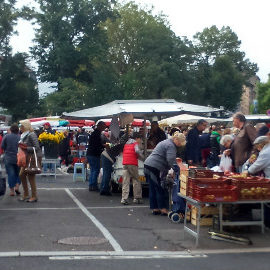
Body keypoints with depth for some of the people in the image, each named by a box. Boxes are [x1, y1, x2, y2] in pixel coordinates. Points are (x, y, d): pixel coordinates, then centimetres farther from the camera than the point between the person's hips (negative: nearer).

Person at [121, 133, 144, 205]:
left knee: (125, 182, 0)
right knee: (136, 180, 5)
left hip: (125, 164, 5)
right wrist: (142, 157, -3)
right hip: (132, 164, -5)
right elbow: (137, 151, -17)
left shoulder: (126, 143, 22)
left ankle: (124, 199, -7)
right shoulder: (136, 143, 1)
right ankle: (137, 198, 5)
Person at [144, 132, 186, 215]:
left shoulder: (166, 142, 23)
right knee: (160, 190, -4)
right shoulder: (171, 146, -11)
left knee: (152, 189, 11)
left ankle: (155, 209, 15)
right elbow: (171, 160, -22)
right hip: (154, 168, -10)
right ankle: (163, 209, 0)